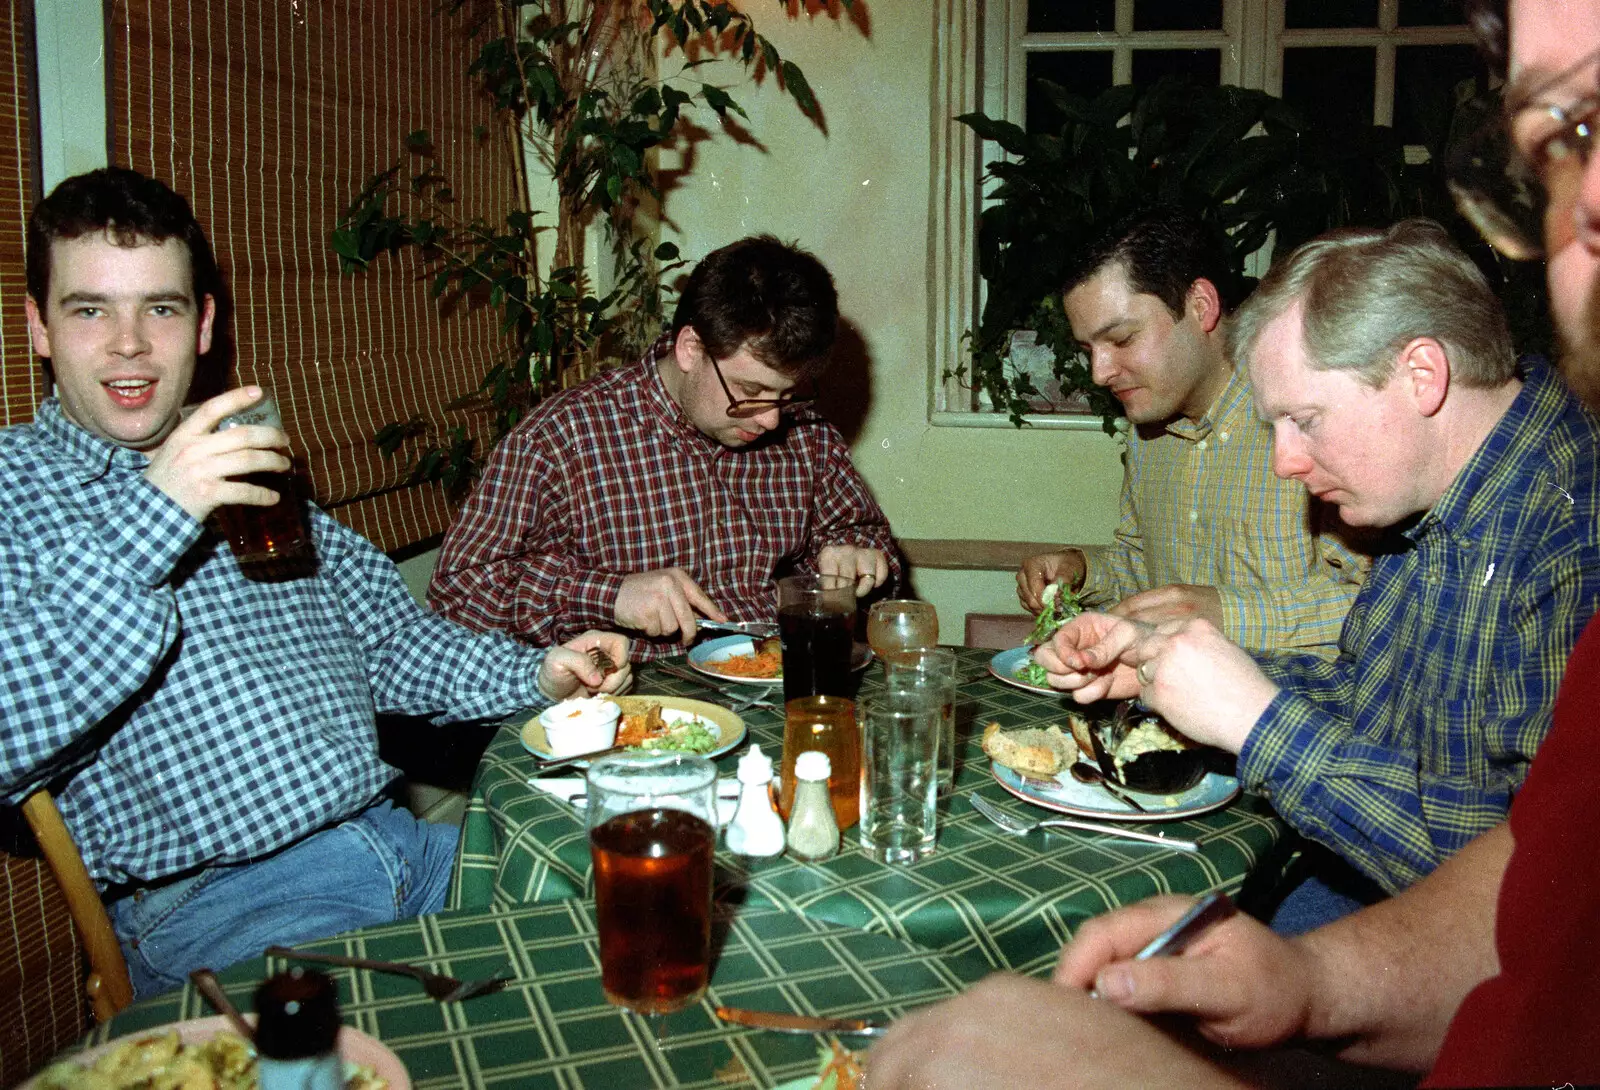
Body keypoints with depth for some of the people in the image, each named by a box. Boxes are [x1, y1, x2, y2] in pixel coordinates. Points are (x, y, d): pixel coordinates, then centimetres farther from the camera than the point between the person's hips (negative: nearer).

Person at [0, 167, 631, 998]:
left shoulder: (247, 470, 20)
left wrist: (538, 674, 7)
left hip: (397, 841, 7)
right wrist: (146, 523, -22)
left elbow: (388, 639, 24)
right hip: (212, 900, -7)